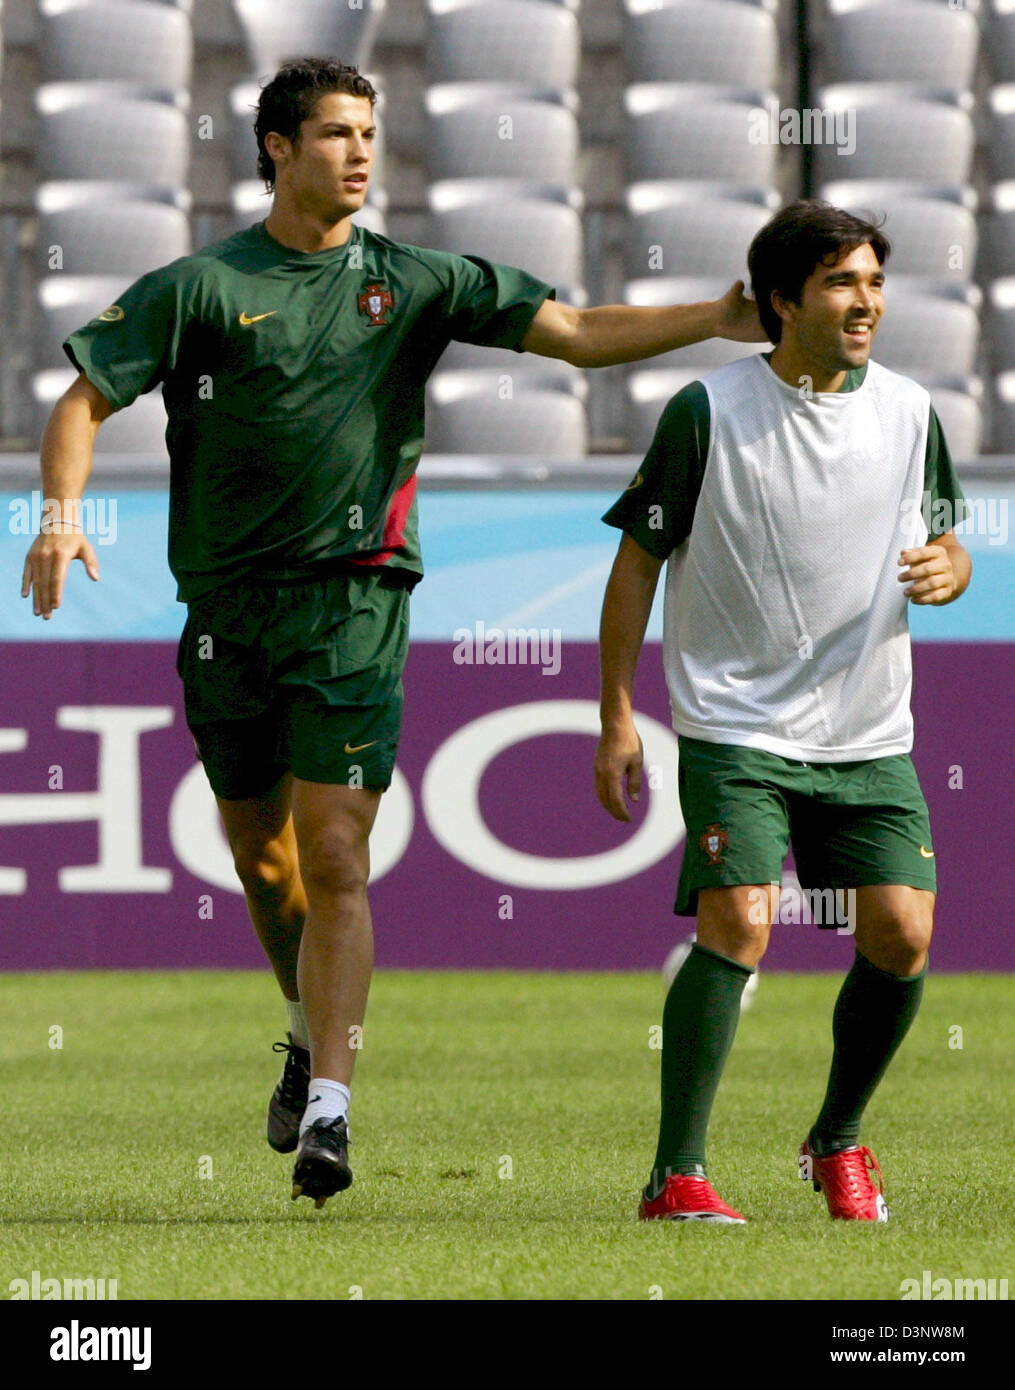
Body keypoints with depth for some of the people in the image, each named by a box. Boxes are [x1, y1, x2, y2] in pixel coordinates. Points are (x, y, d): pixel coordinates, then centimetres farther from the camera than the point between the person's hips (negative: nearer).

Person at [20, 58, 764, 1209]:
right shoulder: (200, 287, 1)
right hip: (226, 607, 1)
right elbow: (84, 400, 1)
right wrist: (61, 516, -17)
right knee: (259, 857, 12)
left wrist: (719, 320, -8)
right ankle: (313, 1030, 39)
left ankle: (326, 1109, -14)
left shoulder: (414, 283, 4)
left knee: (333, 860, -12)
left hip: (354, 598, -1)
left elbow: (577, 333, 4)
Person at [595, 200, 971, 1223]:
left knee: (901, 936, -5)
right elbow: (638, 559, -1)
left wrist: (943, 571, -9)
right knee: (737, 926, -18)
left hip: (869, 734, 4)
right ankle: (676, 1175, -14)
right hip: (734, 726, -4)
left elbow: (947, 546, 16)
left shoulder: (909, 413, 4)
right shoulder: (708, 410, -7)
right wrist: (617, 718, -4)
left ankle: (837, 1141, 18)